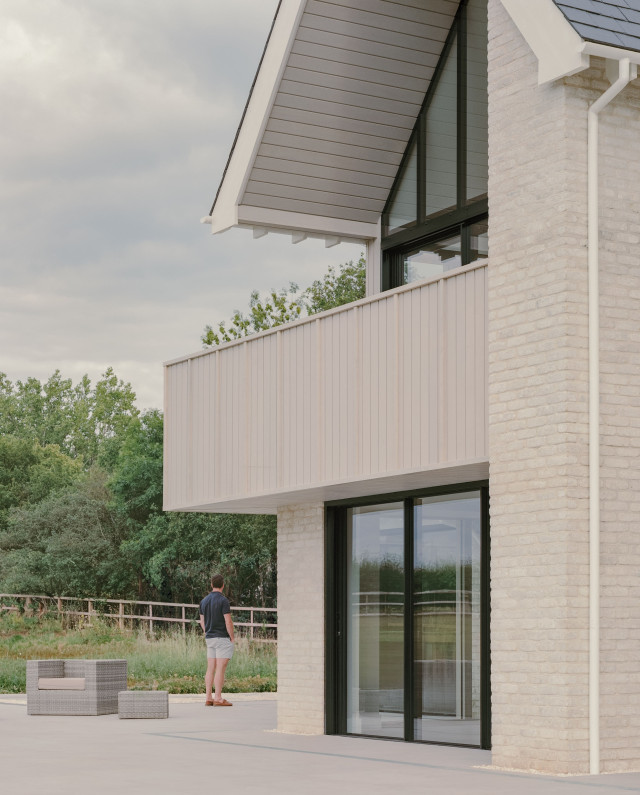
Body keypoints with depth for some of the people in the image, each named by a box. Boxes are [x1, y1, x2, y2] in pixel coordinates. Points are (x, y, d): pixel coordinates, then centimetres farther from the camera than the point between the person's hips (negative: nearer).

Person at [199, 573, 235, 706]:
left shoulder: (204, 601, 9)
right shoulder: (223, 600, -13)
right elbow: (228, 622, -16)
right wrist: (232, 638, -6)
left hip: (210, 639, 7)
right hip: (223, 638, -7)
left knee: (210, 669, 7)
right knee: (221, 669, -6)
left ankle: (208, 698, 6)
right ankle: (218, 698, -8)